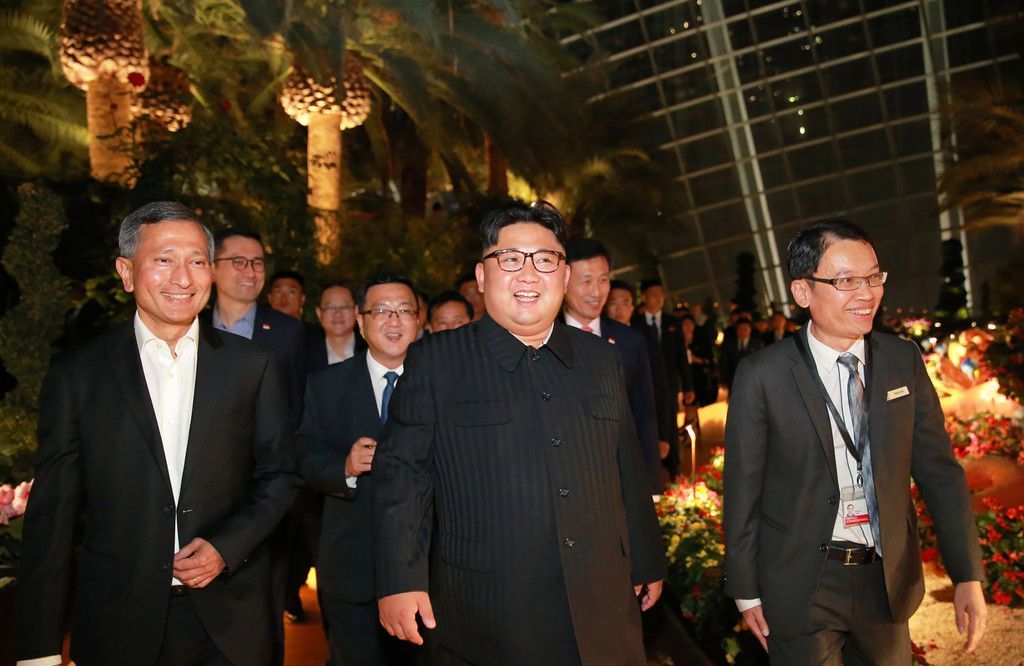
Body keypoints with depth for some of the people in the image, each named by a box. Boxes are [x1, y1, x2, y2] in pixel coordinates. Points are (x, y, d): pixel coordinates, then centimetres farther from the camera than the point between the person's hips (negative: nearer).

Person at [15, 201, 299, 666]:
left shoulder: (251, 366, -1)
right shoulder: (76, 374, -3)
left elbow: (278, 477, 5)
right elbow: (53, 511, -2)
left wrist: (227, 549, -11)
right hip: (117, 626, 0)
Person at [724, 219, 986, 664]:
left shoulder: (903, 360, -3)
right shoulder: (762, 375, -13)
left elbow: (938, 470, 1)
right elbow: (743, 490, -8)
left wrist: (967, 575, -3)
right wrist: (746, 591, -4)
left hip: (888, 580, 4)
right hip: (801, 588, -3)